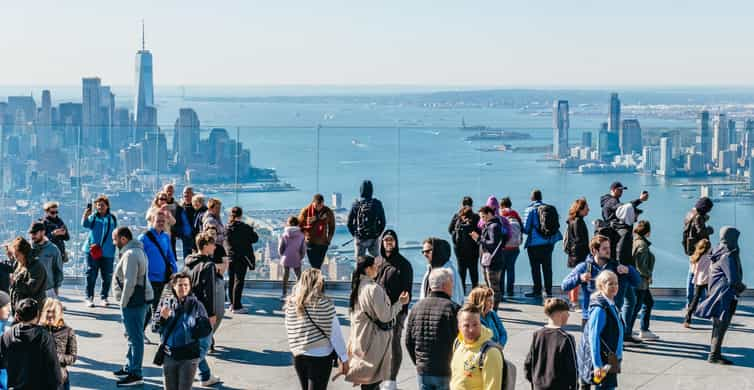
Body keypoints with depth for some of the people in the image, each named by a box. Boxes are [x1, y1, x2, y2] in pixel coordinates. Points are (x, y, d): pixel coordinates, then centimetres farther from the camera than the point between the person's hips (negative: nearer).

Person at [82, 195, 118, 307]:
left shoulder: (112, 218, 9)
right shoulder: (93, 217, 3)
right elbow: (85, 224, -16)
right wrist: (85, 215, -37)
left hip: (107, 252, 2)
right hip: (93, 251, -2)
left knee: (107, 276, 6)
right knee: (91, 275, 0)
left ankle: (104, 297, 20)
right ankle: (89, 298, 6)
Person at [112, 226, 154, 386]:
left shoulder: (130, 255, -19)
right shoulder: (137, 250, 15)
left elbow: (129, 283, -25)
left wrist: (123, 303, -17)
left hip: (134, 301, -11)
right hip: (141, 298, 11)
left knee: (135, 337, -6)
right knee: (133, 336, 21)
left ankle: (135, 374, -2)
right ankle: (129, 367, 34)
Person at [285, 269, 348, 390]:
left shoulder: (291, 303, -2)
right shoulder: (324, 304, -14)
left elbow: (289, 329, 4)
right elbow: (335, 334, -10)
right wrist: (344, 358, -3)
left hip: (298, 356, 5)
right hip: (320, 357, -5)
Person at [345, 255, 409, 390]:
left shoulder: (357, 287, 5)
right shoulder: (374, 289, -21)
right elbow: (385, 316, -19)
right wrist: (400, 303, -9)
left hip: (360, 338, 8)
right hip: (374, 340, -8)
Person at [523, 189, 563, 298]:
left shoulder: (530, 209, -8)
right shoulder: (550, 208, 4)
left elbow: (526, 228, -9)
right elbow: (556, 225, 6)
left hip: (535, 243, -5)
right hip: (549, 243, 5)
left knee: (535, 268, 2)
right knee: (547, 267, 11)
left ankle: (537, 290, 2)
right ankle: (548, 291, 14)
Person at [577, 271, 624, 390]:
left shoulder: (612, 305, 8)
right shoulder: (599, 309, -21)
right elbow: (593, 338, -23)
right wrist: (597, 365, -26)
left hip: (610, 360, 10)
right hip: (602, 361, -10)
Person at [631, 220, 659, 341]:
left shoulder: (636, 241, 9)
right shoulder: (642, 244, -18)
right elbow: (640, 265, -24)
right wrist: (648, 276, -11)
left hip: (642, 282, 10)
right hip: (640, 281, -10)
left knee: (649, 303, 20)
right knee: (636, 306, -3)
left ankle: (644, 330, 26)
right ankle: (626, 332, 0)